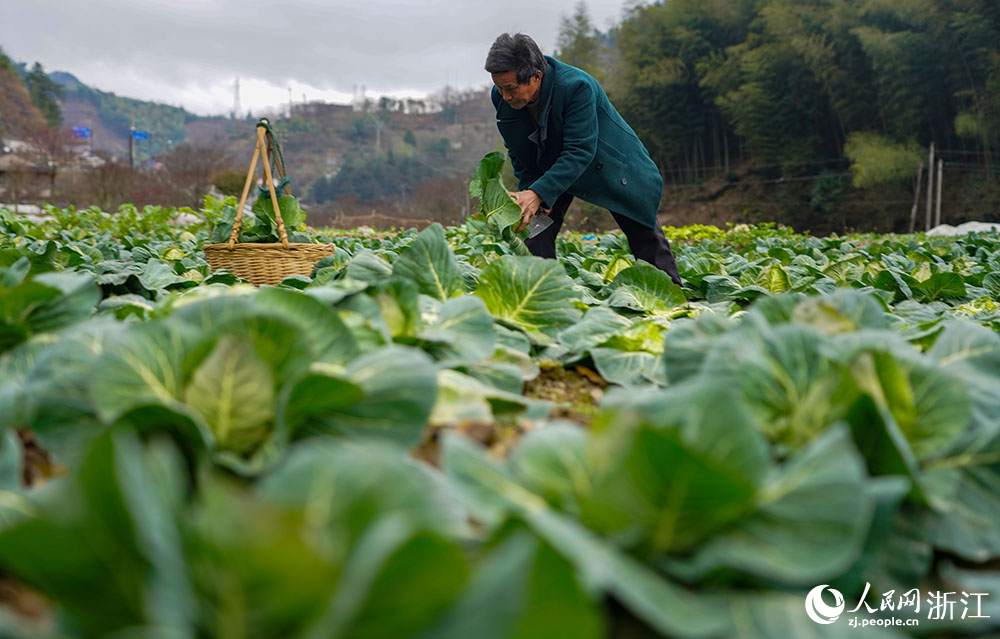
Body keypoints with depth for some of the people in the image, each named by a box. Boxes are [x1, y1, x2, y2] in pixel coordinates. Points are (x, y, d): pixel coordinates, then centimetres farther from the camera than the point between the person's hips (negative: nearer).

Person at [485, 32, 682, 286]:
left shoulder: (577, 86, -38)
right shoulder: (501, 96, -20)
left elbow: (580, 151, -39)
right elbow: (517, 151, -5)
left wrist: (539, 194, -48)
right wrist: (528, 191, -16)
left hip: (607, 167, -4)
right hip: (548, 167, 4)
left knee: (645, 236, 4)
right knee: (535, 228, -10)